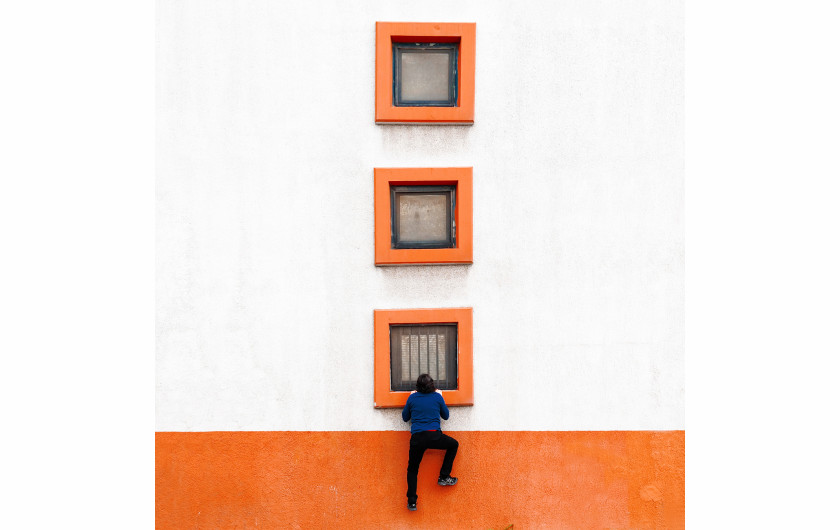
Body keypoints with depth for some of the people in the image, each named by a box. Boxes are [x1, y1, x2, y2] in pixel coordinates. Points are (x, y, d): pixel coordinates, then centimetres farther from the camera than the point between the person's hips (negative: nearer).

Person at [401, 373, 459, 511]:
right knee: (454, 444, 25)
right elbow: (446, 416, 18)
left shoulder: (412, 398, 6)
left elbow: (405, 417, 18)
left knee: (412, 469, 15)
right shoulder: (437, 397, 4)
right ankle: (444, 477, 20)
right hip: (434, 436, -1)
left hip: (416, 439, 2)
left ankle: (412, 501, 6)